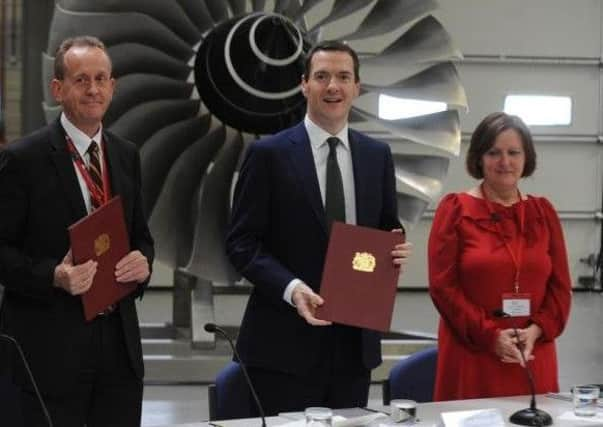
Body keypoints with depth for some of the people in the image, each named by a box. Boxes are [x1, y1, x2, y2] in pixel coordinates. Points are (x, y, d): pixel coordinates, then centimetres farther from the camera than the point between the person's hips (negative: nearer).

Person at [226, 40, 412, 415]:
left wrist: (397, 248, -6)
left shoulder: (377, 156, 10)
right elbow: (241, 242, -5)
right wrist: (291, 288, -20)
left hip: (355, 340, 4)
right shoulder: (269, 154, -3)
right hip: (286, 341, -4)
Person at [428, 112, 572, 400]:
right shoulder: (456, 209, 1)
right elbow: (442, 285, -5)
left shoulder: (543, 212, 11)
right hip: (471, 356, -3)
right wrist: (490, 335, -13)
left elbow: (560, 286, 9)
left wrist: (537, 330, -8)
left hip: (532, 354, 3)